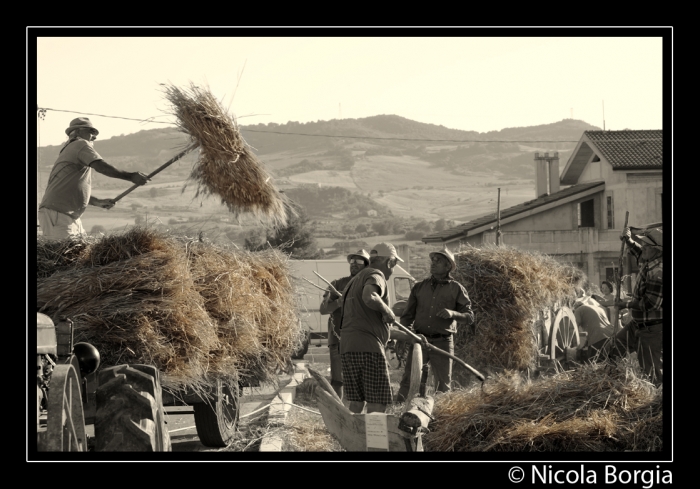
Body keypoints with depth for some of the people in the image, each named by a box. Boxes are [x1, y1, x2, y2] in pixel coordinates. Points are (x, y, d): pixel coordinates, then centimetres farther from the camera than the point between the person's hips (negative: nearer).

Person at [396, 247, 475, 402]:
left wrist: (452, 313, -17)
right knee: (409, 380, -10)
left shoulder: (456, 289, 7)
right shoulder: (419, 287, 15)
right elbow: (407, 316, 17)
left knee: (444, 382, 2)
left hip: (442, 342, -1)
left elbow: (469, 318, 3)